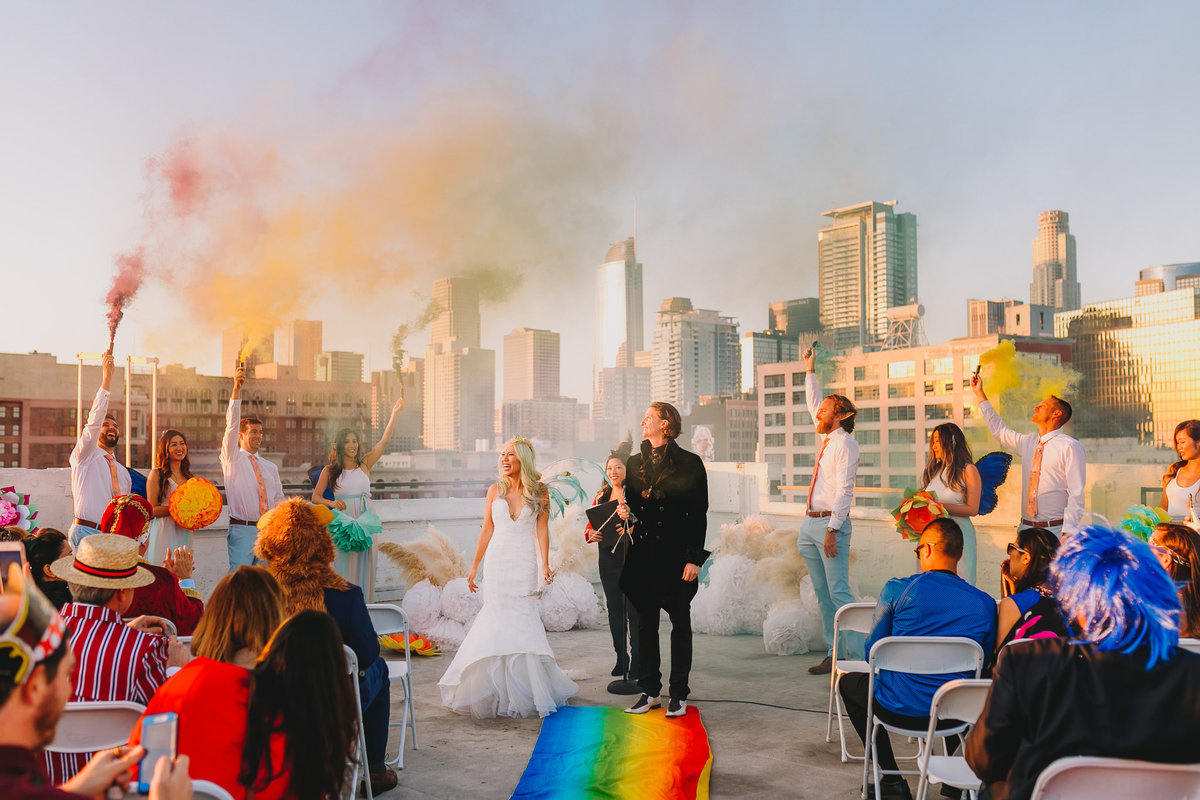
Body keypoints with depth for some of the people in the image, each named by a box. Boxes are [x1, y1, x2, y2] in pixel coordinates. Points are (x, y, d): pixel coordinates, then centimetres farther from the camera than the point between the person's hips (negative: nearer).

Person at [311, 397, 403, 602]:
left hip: (365, 521, 2)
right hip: (343, 521, -2)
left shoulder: (364, 465, 9)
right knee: (343, 569, -2)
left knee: (364, 568, 4)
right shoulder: (330, 471, 4)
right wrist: (332, 503, -14)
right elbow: (315, 496, 6)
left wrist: (394, 413, -4)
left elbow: (384, 441, 3)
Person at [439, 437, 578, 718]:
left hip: (525, 563, -2)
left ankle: (527, 692, 8)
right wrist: (474, 566, 10)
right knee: (499, 619, -1)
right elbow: (487, 530, 11)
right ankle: (501, 691, 10)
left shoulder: (539, 491, 2)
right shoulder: (495, 490, 7)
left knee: (520, 620, -4)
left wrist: (545, 565, -11)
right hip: (497, 561, 2)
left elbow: (542, 529, -2)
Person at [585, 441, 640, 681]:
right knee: (614, 608, 9)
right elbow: (591, 525, 16)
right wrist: (591, 534, -6)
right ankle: (621, 658, 18)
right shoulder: (602, 496, 14)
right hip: (608, 558, 5)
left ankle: (637, 661, 1)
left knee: (634, 609, -6)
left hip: (632, 556, -5)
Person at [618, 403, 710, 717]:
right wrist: (627, 513, -5)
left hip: (677, 556, -5)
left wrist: (694, 558, -12)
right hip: (644, 555, 5)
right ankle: (649, 691, 18)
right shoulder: (635, 462, 11)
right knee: (646, 622, 8)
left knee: (680, 623, 4)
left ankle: (678, 694, 14)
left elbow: (699, 514, -6)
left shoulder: (689, 463, -4)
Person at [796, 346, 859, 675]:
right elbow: (813, 404, 32)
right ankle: (833, 654, 14)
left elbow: (844, 490, -17)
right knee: (822, 594, 9)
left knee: (839, 592, -11)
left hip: (831, 524, -9)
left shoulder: (845, 444, -10)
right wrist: (810, 371, 34)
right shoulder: (826, 439, 15)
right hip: (810, 524, 9)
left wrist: (832, 530, -22)